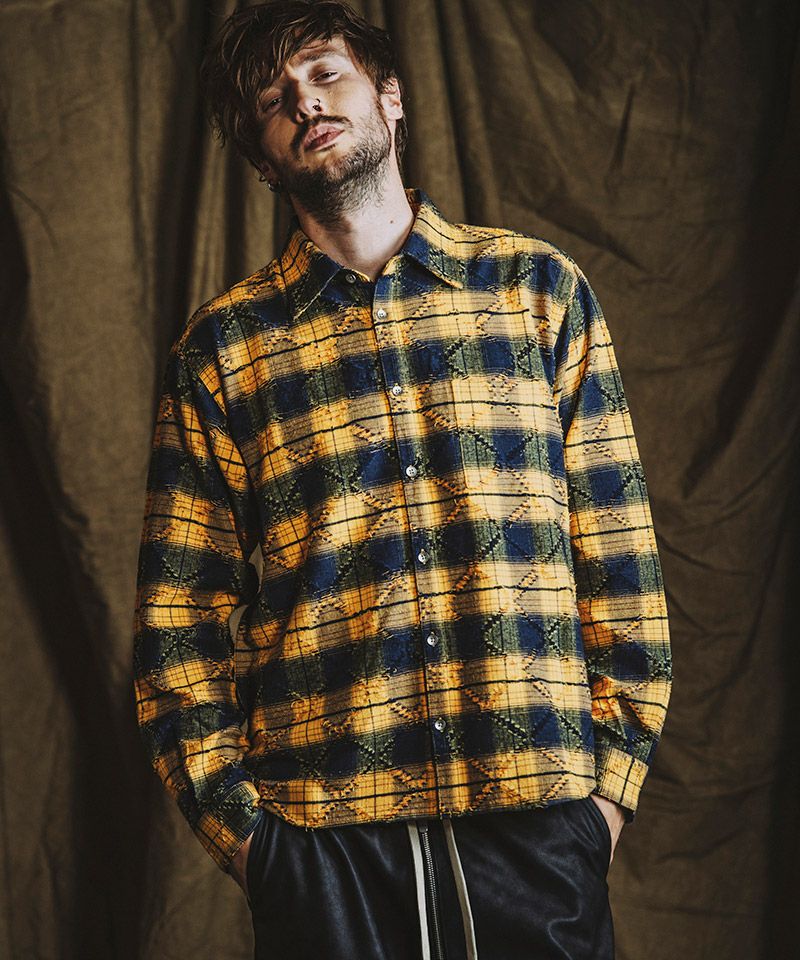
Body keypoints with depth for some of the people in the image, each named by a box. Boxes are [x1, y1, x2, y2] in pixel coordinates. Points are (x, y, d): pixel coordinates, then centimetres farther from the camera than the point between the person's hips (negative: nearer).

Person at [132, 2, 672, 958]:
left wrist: (614, 771, 1)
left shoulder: (539, 287, 7)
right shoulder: (220, 346, 6)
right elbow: (180, 610, 5)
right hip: (321, 832, 0)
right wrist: (231, 813, -2)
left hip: (536, 815, 0)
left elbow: (617, 547, 6)